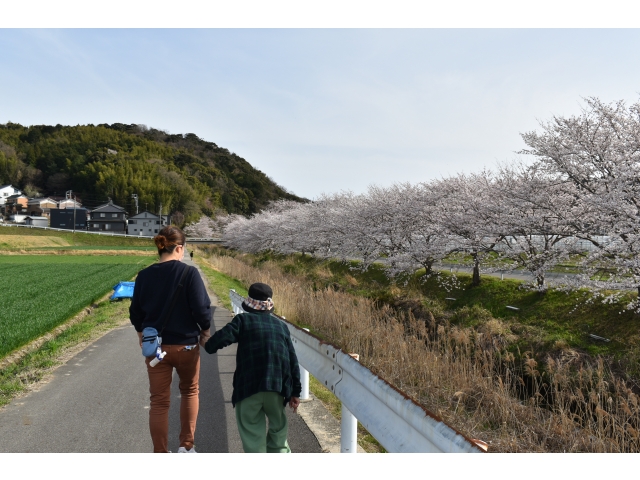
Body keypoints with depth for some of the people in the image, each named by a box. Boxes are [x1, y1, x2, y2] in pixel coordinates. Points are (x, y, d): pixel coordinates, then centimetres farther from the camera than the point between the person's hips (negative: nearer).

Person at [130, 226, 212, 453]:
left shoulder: (144, 275, -3)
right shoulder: (189, 273, -15)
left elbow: (135, 312, 7)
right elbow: (202, 309, -16)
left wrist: (142, 333, 24)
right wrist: (205, 331, 3)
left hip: (154, 346, 3)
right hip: (185, 345, -2)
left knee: (159, 401, 11)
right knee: (189, 391, 21)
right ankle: (186, 446, 24)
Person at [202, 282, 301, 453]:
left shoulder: (243, 319, 6)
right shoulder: (281, 326, 16)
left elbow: (222, 337, -10)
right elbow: (292, 361, 14)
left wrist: (208, 345, 13)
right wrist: (295, 392, 18)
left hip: (249, 386, -3)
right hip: (277, 386, 3)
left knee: (251, 429, 8)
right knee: (278, 425, 23)